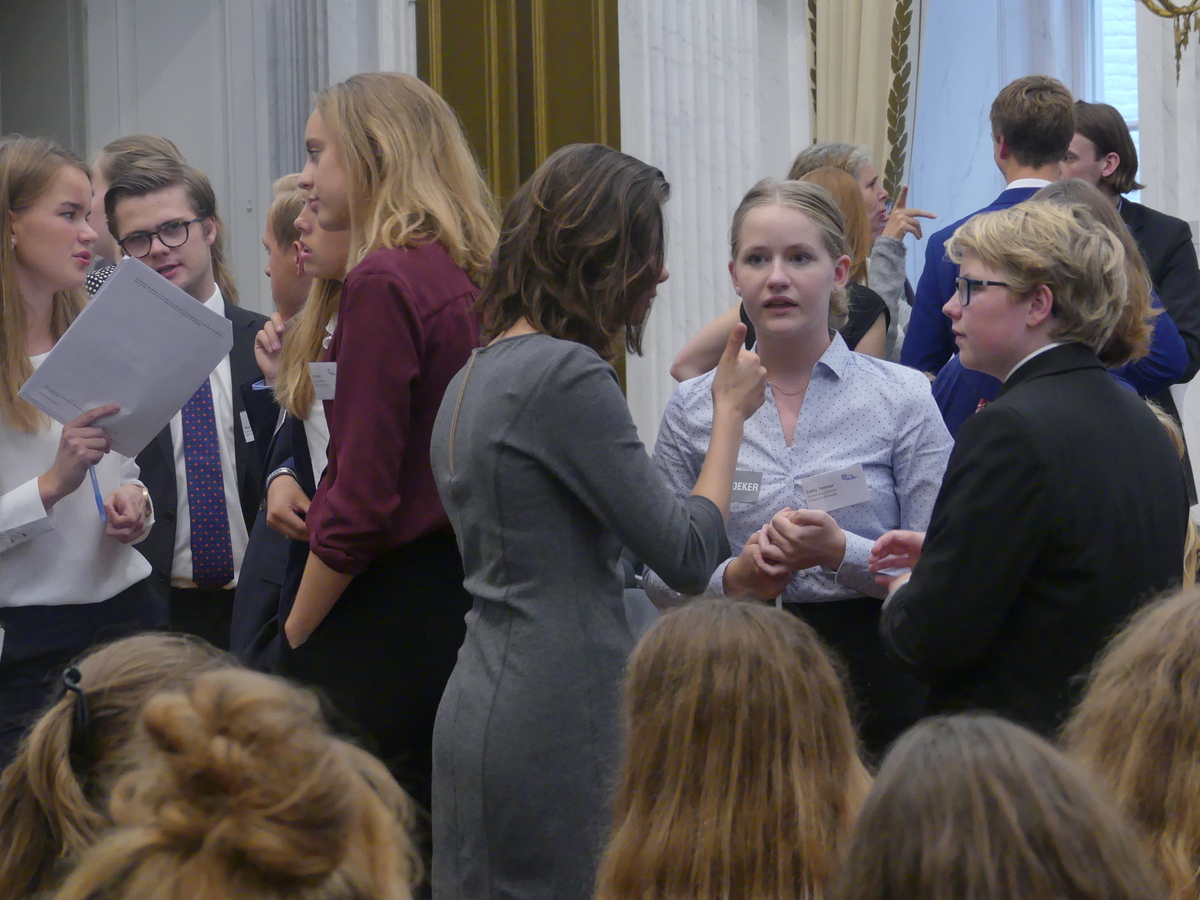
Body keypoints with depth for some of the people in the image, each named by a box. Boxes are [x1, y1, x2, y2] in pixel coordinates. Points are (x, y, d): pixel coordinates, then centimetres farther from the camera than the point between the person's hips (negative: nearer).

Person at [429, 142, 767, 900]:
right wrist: (732, 411, 1)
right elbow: (688, 556, -11)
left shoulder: (475, 376, 15)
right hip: (559, 717, -9)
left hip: (481, 707, 9)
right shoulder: (566, 376, -14)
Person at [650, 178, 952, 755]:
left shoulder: (902, 396, 1)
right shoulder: (693, 408, 6)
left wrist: (840, 552, -18)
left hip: (872, 682, -1)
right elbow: (661, 580, 9)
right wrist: (734, 579, -10)